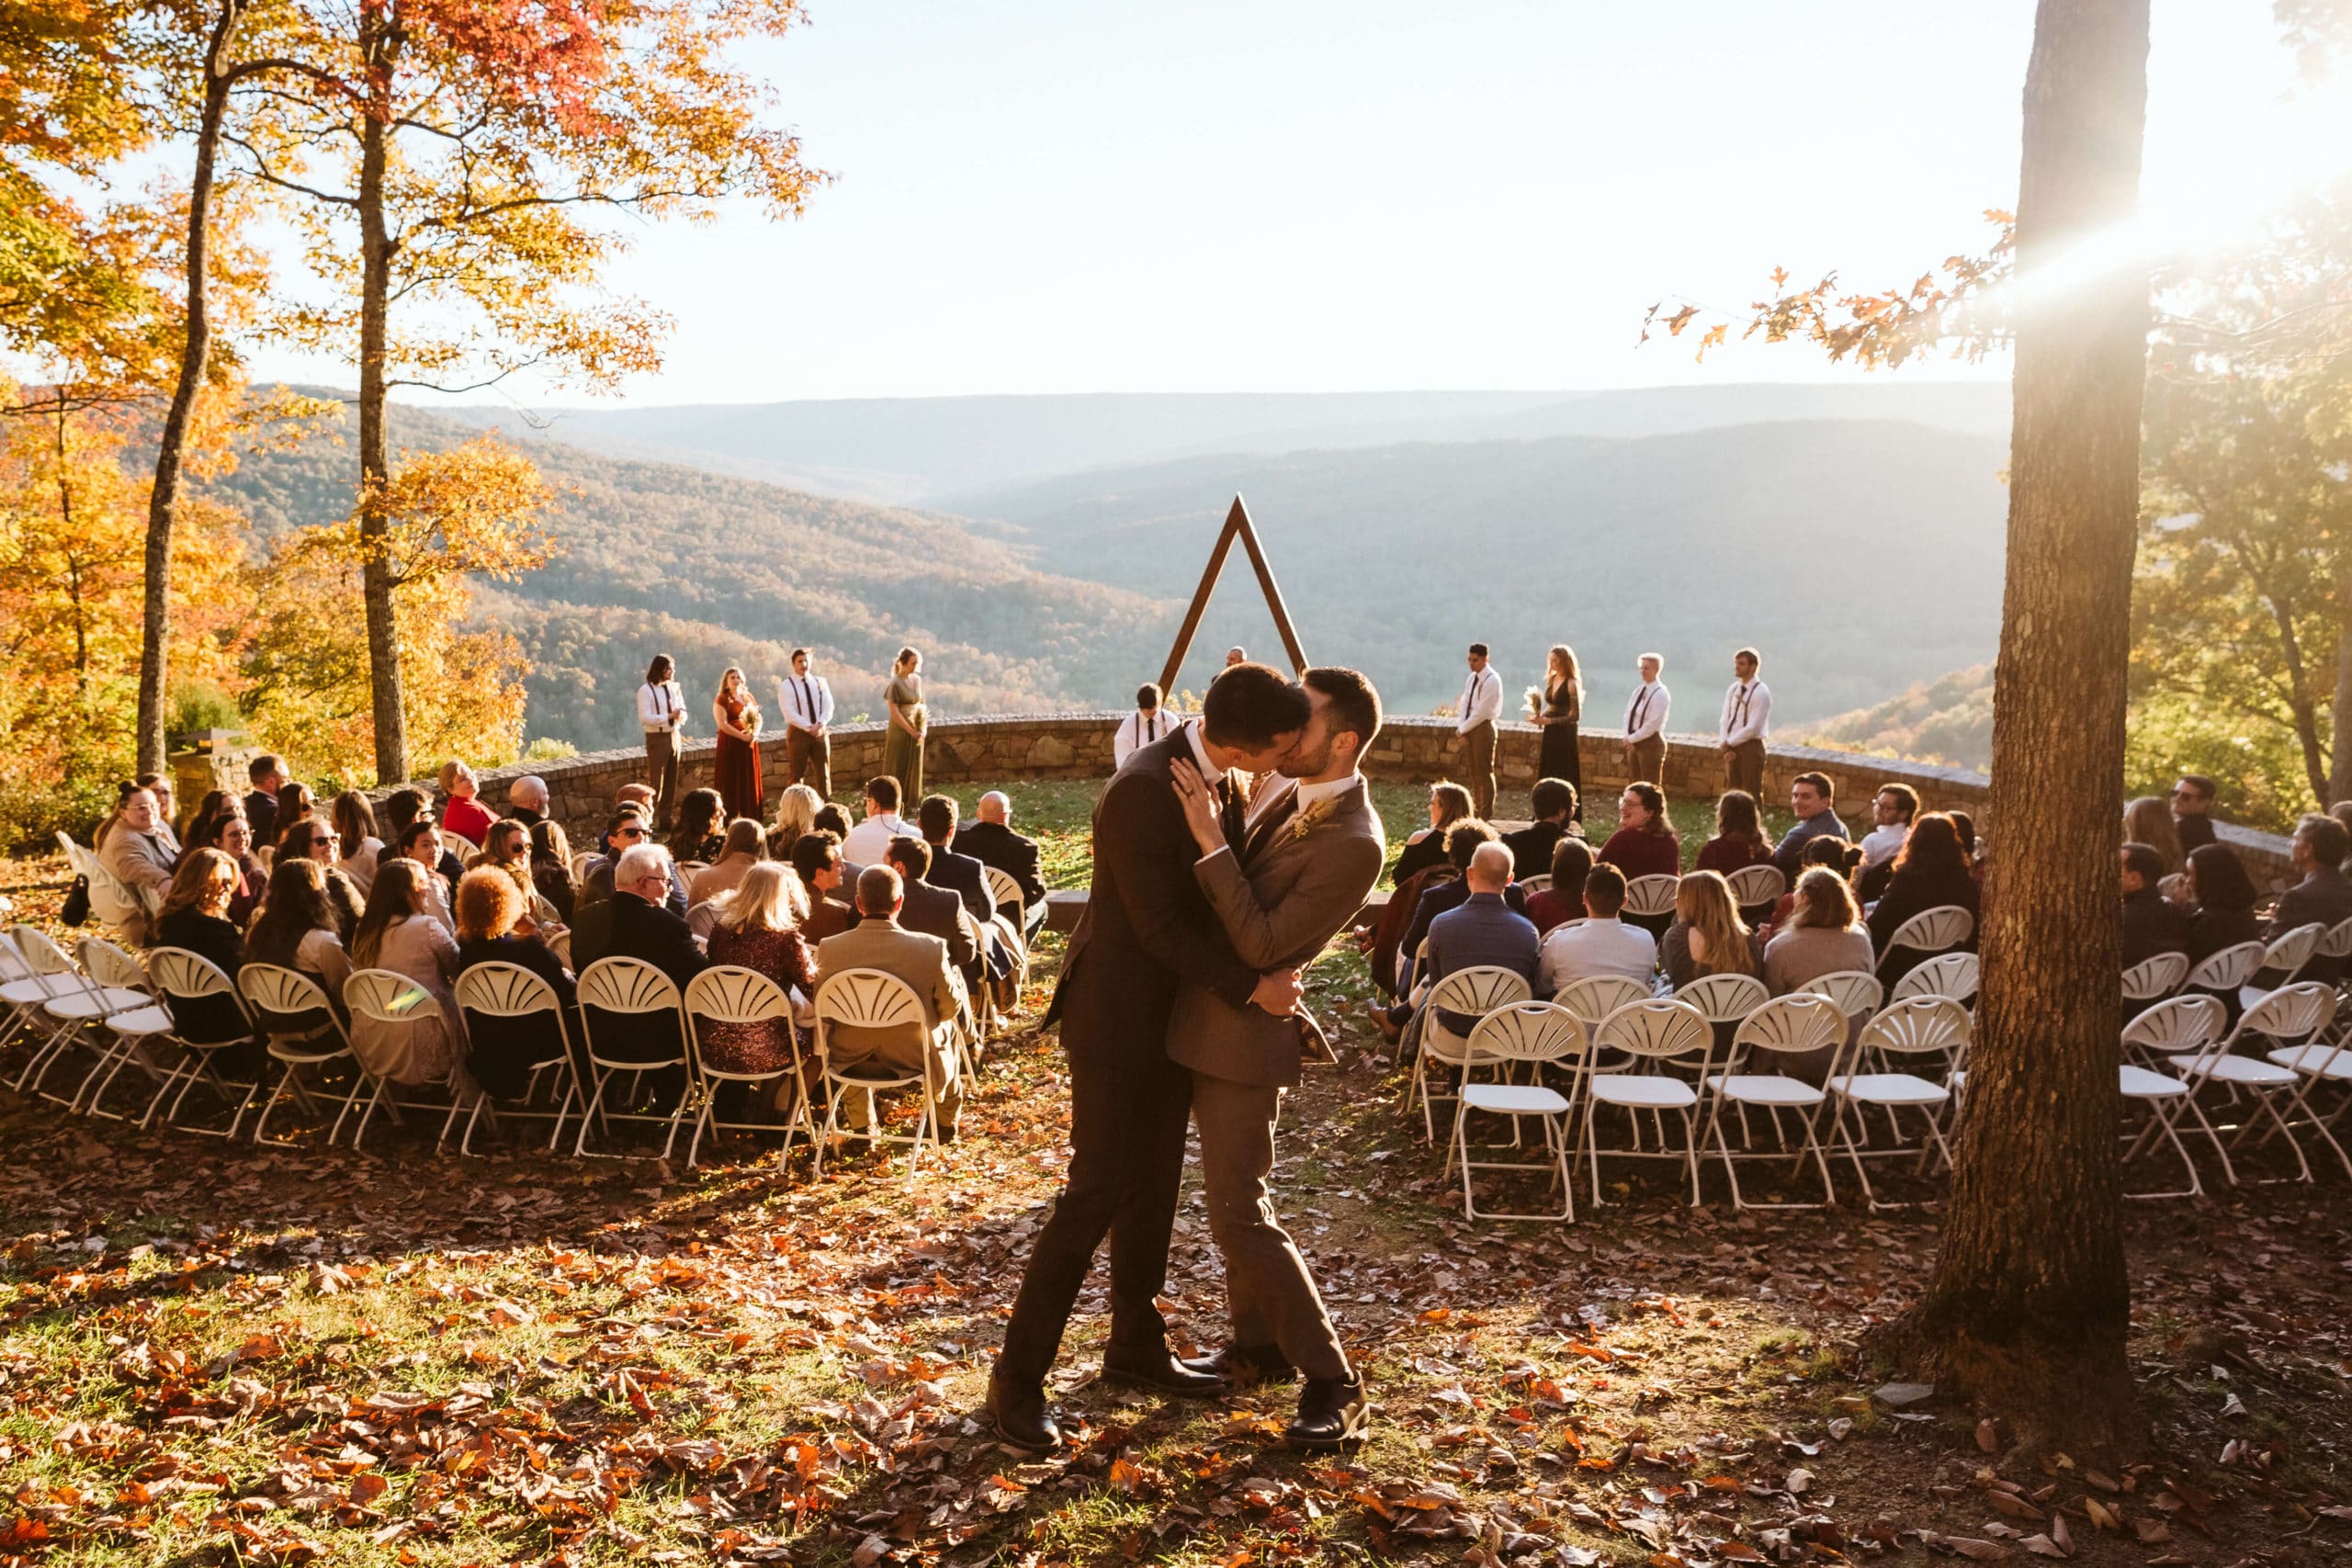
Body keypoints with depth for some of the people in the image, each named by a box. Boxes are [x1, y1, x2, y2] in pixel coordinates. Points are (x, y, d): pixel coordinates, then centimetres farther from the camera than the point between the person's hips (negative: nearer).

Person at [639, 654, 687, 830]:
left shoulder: (674, 688, 10)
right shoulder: (646, 691, -9)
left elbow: (683, 712, 15)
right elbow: (644, 718, -17)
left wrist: (680, 716, -9)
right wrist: (669, 716, -23)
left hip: (673, 736, 6)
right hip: (657, 738, -6)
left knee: (671, 781, 9)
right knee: (655, 782, -6)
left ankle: (665, 820, 17)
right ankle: (650, 821, -1)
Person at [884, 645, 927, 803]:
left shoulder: (917, 680, 6)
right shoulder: (895, 684, -14)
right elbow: (894, 712, -16)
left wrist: (923, 727, 0)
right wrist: (911, 731, -15)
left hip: (916, 731, 6)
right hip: (900, 731, -6)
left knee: (913, 769, 9)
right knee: (898, 769, 2)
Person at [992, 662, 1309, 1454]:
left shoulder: (1214, 779, 1)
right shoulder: (1142, 792, -27)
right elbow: (1160, 926, -24)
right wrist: (1252, 986, -19)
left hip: (1176, 1015, 9)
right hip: (1117, 1020, -9)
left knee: (1154, 1185, 17)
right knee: (1095, 1194, -5)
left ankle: (1136, 1343, 32)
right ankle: (1017, 1379, 6)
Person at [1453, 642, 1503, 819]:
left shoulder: (1492, 680, -14)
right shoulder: (1472, 678, 11)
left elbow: (1481, 712, -18)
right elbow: (1464, 704, 10)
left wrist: (1463, 729, -12)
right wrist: (1460, 728, -4)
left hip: (1483, 728, -8)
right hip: (1469, 729, 8)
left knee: (1484, 773, -3)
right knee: (1473, 772, 13)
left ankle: (1486, 815, 4)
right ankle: (1476, 810, 22)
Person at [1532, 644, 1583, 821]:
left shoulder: (1572, 684, -13)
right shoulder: (1551, 679, 9)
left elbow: (1575, 715, -16)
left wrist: (1549, 720, -21)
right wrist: (1541, 716, 0)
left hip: (1565, 734, -7)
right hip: (1550, 733, 7)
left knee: (1565, 779, -1)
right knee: (1546, 775, 10)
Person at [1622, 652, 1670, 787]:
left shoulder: (1660, 694, -14)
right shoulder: (1638, 690, 10)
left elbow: (1652, 724, -19)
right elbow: (1629, 715, 9)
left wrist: (1632, 739, -14)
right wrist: (1628, 738, -5)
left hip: (1651, 743, -8)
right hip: (1634, 743, 8)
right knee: (1637, 786, 14)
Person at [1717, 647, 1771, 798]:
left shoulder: (1760, 692, -13)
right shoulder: (1732, 689, 9)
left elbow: (1753, 727, -17)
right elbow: (1725, 719, 8)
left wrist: (1728, 743, -12)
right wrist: (1724, 745, -7)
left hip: (1750, 747, -7)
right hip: (1731, 747, 7)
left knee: (1752, 794, -2)